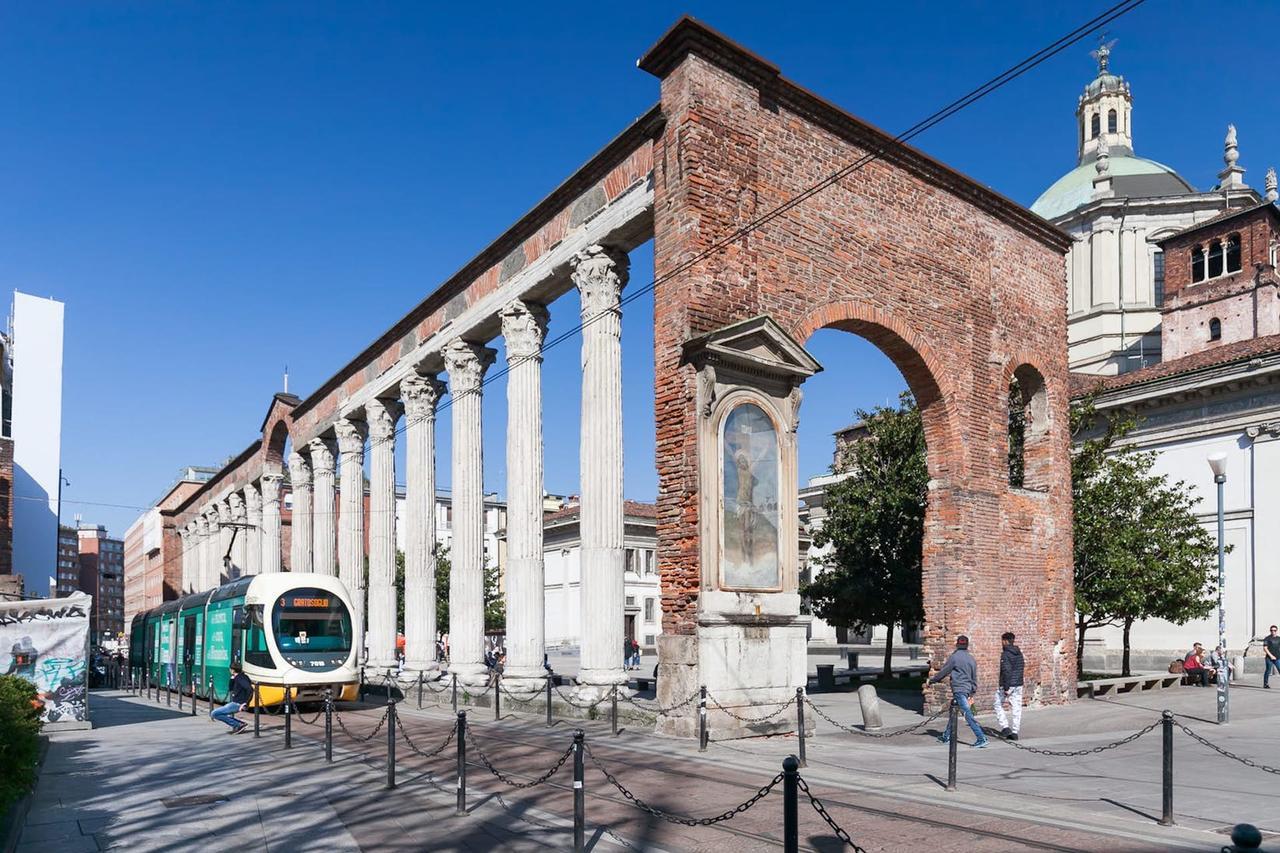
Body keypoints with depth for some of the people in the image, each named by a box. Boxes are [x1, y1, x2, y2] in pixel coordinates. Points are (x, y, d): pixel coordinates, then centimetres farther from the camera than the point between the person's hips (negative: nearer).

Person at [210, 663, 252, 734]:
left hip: (237, 704, -10)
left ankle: (238, 725, -10)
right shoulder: (237, 678, 15)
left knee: (214, 713, -11)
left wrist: (245, 702, -25)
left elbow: (250, 689, -29)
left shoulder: (240, 678, -16)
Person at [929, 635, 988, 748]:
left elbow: (943, 671, -3)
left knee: (968, 715, -10)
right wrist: (973, 690, 24)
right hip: (967, 690, 8)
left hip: (959, 690, -8)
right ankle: (946, 736, 28)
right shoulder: (971, 659, 10)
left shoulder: (954, 657, -10)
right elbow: (974, 677, 14)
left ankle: (982, 739, -15)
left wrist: (932, 680, 9)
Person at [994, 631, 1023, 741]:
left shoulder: (1005, 654, -14)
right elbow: (1021, 668, 16)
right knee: (1016, 708, 7)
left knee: (998, 705, 8)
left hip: (1008, 685, -7)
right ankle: (1014, 732, 8)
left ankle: (1005, 727, -1)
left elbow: (1006, 671, -20)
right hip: (1018, 684, 7)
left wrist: (1006, 687, -19)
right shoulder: (1019, 653, 11)